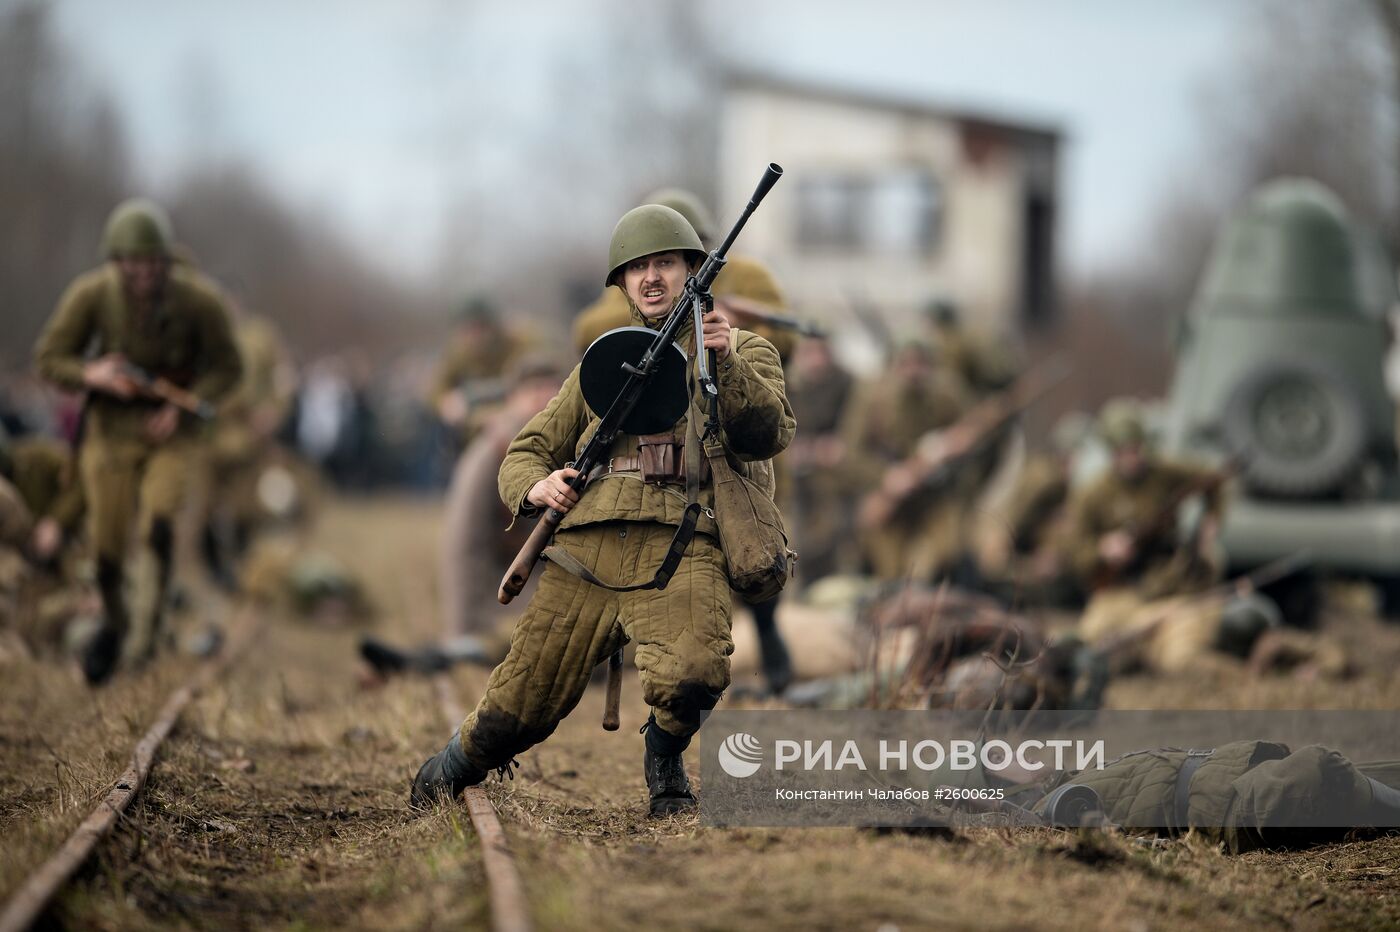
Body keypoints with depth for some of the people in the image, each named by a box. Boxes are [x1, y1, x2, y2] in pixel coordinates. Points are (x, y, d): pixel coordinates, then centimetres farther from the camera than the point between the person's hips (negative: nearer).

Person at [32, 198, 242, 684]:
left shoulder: (199, 299, -19)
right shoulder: (89, 294, -18)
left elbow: (227, 368, -4)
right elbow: (49, 359, -7)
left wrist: (183, 407, -19)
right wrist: (91, 375, -28)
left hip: (171, 429, -1)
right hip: (112, 426, 1)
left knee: (158, 522, -23)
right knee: (107, 540, 0)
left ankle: (149, 620, 3)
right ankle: (113, 620, 32)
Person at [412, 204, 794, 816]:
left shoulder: (744, 353, 16)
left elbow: (766, 437, -1)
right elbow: (525, 453, 25)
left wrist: (727, 365, -17)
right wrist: (535, 488, 1)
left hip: (677, 546, -3)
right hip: (586, 547, 3)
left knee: (691, 677, -32)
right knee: (517, 709, 2)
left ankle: (664, 762, 2)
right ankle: (456, 765, 37)